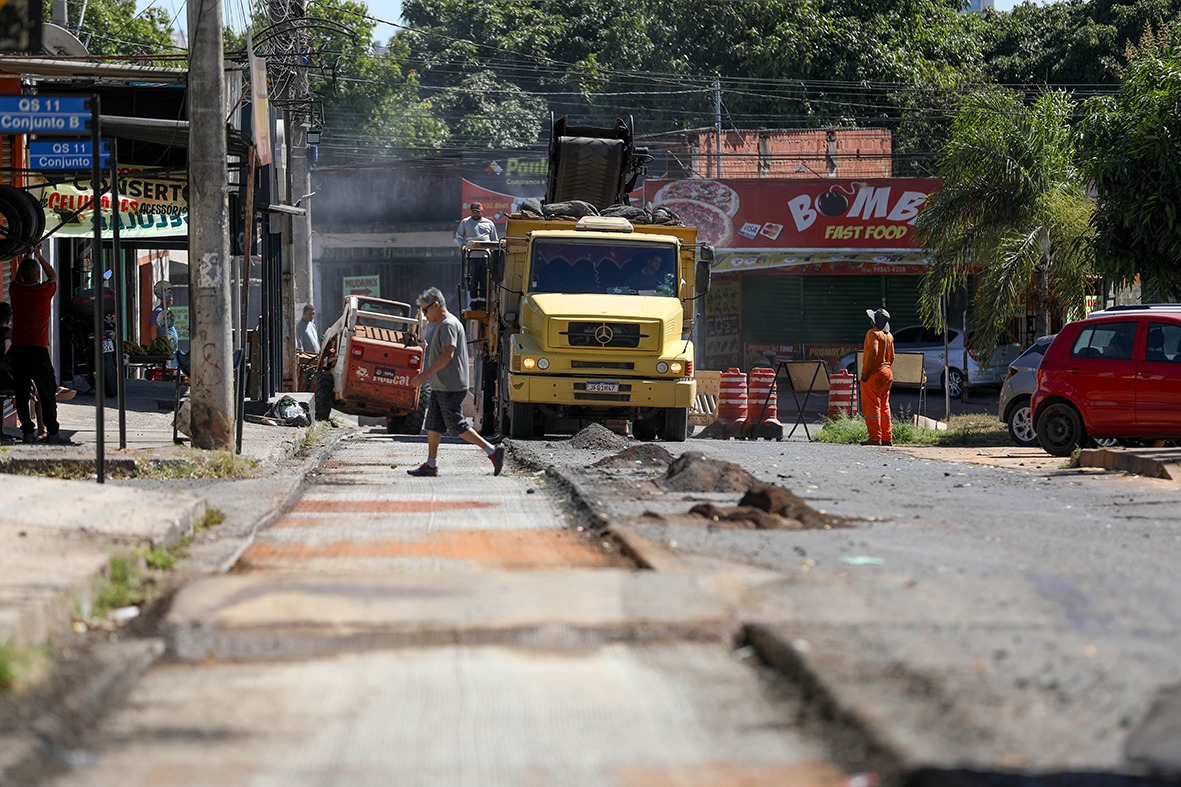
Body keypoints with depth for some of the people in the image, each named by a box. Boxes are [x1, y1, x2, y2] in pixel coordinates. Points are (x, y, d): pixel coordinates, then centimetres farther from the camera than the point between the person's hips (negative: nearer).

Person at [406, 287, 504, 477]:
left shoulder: (449, 325, -15)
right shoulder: (440, 325, 18)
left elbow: (447, 354, -24)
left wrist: (425, 375, -23)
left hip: (450, 388, -11)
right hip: (440, 387, 11)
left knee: (457, 426, -8)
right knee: (433, 425, 9)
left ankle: (493, 451, -5)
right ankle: (430, 465, 11)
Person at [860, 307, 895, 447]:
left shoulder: (873, 333, -13)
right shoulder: (889, 336, 15)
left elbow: (872, 352, -23)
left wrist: (865, 371, -20)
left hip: (874, 374, -9)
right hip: (887, 373, 9)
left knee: (871, 406, -8)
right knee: (884, 406, 14)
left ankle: (875, 438, -13)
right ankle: (887, 438, 15)